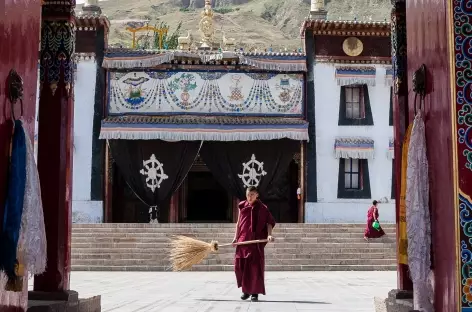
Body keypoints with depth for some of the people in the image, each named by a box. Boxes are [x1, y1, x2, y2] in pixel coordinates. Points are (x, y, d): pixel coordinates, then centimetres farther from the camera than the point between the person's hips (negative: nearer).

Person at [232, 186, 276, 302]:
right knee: (240, 265, 0)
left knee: (255, 266, -4)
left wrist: (269, 235, -17)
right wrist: (236, 237, 9)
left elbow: (269, 222, -1)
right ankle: (246, 289, 18)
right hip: (243, 240, 4)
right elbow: (238, 223, 16)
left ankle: (255, 292, 5)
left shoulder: (262, 208, 1)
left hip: (256, 240, -4)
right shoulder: (242, 206, 11)